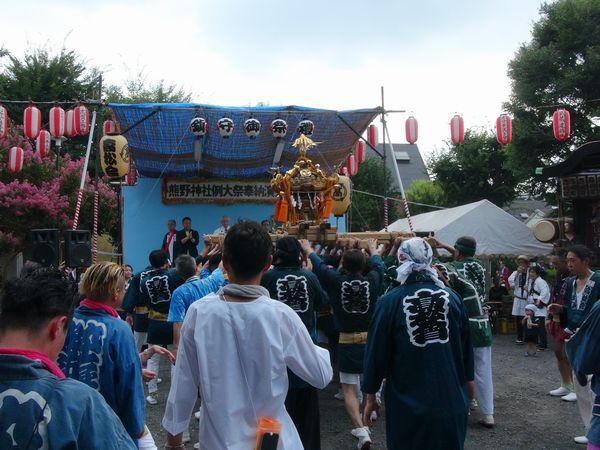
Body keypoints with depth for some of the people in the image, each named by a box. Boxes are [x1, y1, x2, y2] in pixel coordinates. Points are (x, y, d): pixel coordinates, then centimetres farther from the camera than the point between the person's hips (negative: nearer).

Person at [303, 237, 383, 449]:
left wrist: (308, 248, 27)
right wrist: (373, 249, 36)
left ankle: (361, 429, -10)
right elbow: (378, 264, 16)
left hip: (347, 342, -2)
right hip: (371, 338, 2)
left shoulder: (335, 280, -9)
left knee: (349, 388, 2)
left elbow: (319, 264, 8)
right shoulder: (372, 280, -6)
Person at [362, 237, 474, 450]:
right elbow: (466, 348, 5)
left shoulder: (390, 301, -13)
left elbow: (376, 352, -7)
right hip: (452, 403, 3)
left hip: (408, 406, -2)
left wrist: (370, 397, 5)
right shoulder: (452, 297, -4)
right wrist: (463, 389, 19)